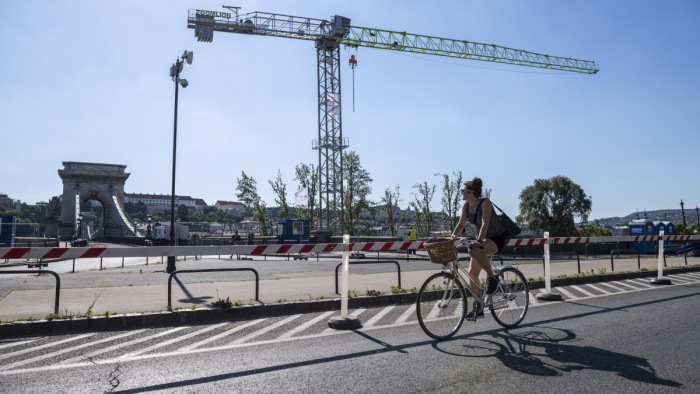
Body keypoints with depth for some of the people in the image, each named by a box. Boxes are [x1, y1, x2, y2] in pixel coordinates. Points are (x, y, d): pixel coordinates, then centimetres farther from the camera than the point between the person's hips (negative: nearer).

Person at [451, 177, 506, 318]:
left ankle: (492, 278, -17)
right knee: (472, 273, -2)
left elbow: (485, 223, -30)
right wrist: (452, 238, -16)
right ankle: (478, 308, 8)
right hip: (482, 240, 8)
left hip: (497, 239, -7)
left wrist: (479, 241, -43)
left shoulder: (485, 203, -19)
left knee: (473, 250, -37)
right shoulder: (466, 206, 1)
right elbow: (461, 224, 0)